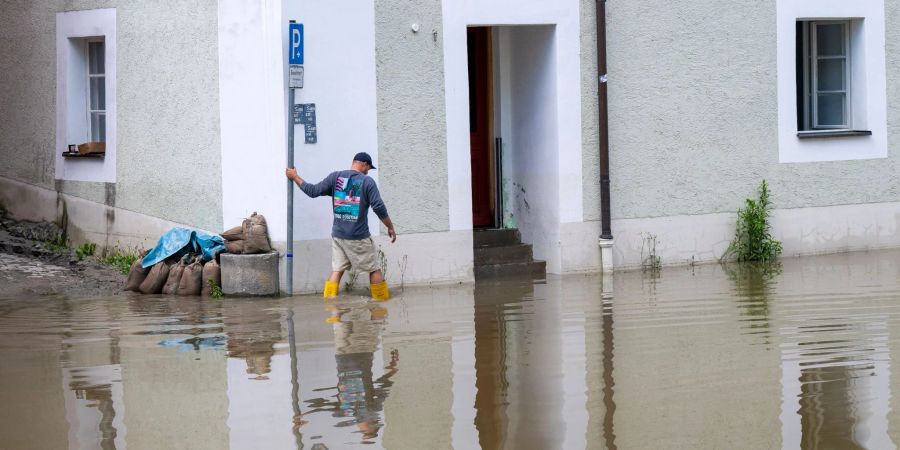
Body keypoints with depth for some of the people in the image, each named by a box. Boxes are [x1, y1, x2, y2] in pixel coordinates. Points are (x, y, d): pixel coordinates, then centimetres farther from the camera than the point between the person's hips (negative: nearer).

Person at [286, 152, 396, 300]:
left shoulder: (335, 177, 2)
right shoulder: (367, 181, -7)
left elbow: (313, 191, 2)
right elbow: (379, 208, -12)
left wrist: (295, 177, 15)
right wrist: (390, 227, -1)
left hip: (338, 235, 4)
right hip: (359, 237, -4)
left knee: (336, 270, 7)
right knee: (374, 270, 8)